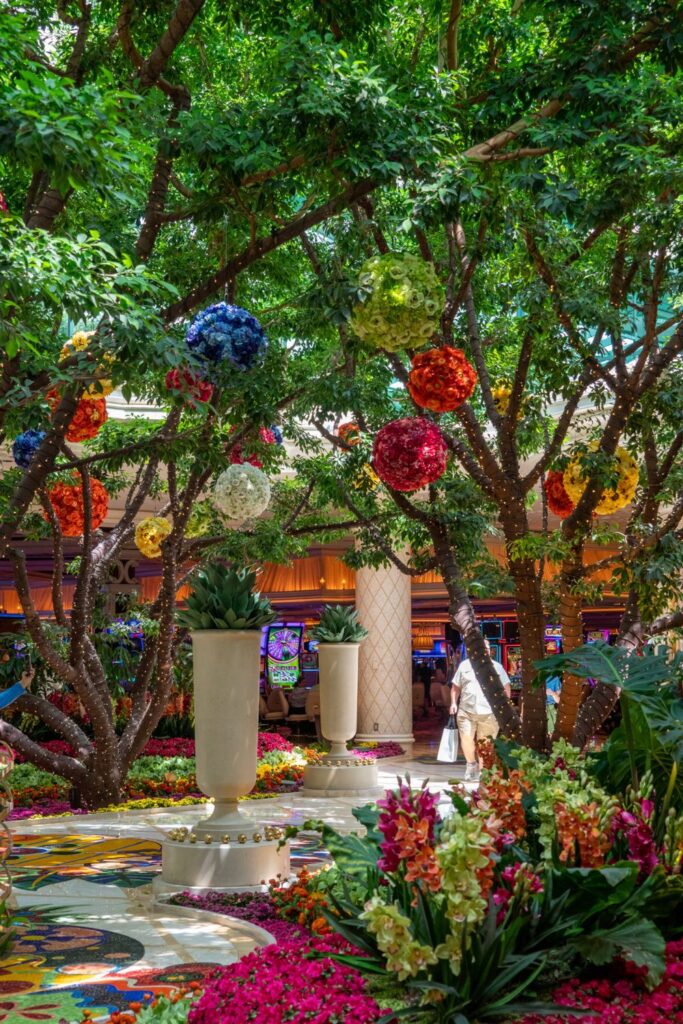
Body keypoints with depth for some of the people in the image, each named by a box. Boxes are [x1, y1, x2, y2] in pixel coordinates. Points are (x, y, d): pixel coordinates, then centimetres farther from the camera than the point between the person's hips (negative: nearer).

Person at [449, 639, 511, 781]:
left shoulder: (497, 667, 9)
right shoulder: (464, 665, 12)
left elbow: (506, 688, 9)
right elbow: (456, 687, 16)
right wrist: (453, 702, 5)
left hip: (489, 713, 0)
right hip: (466, 711, 0)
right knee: (466, 739, -14)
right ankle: (471, 764, 9)